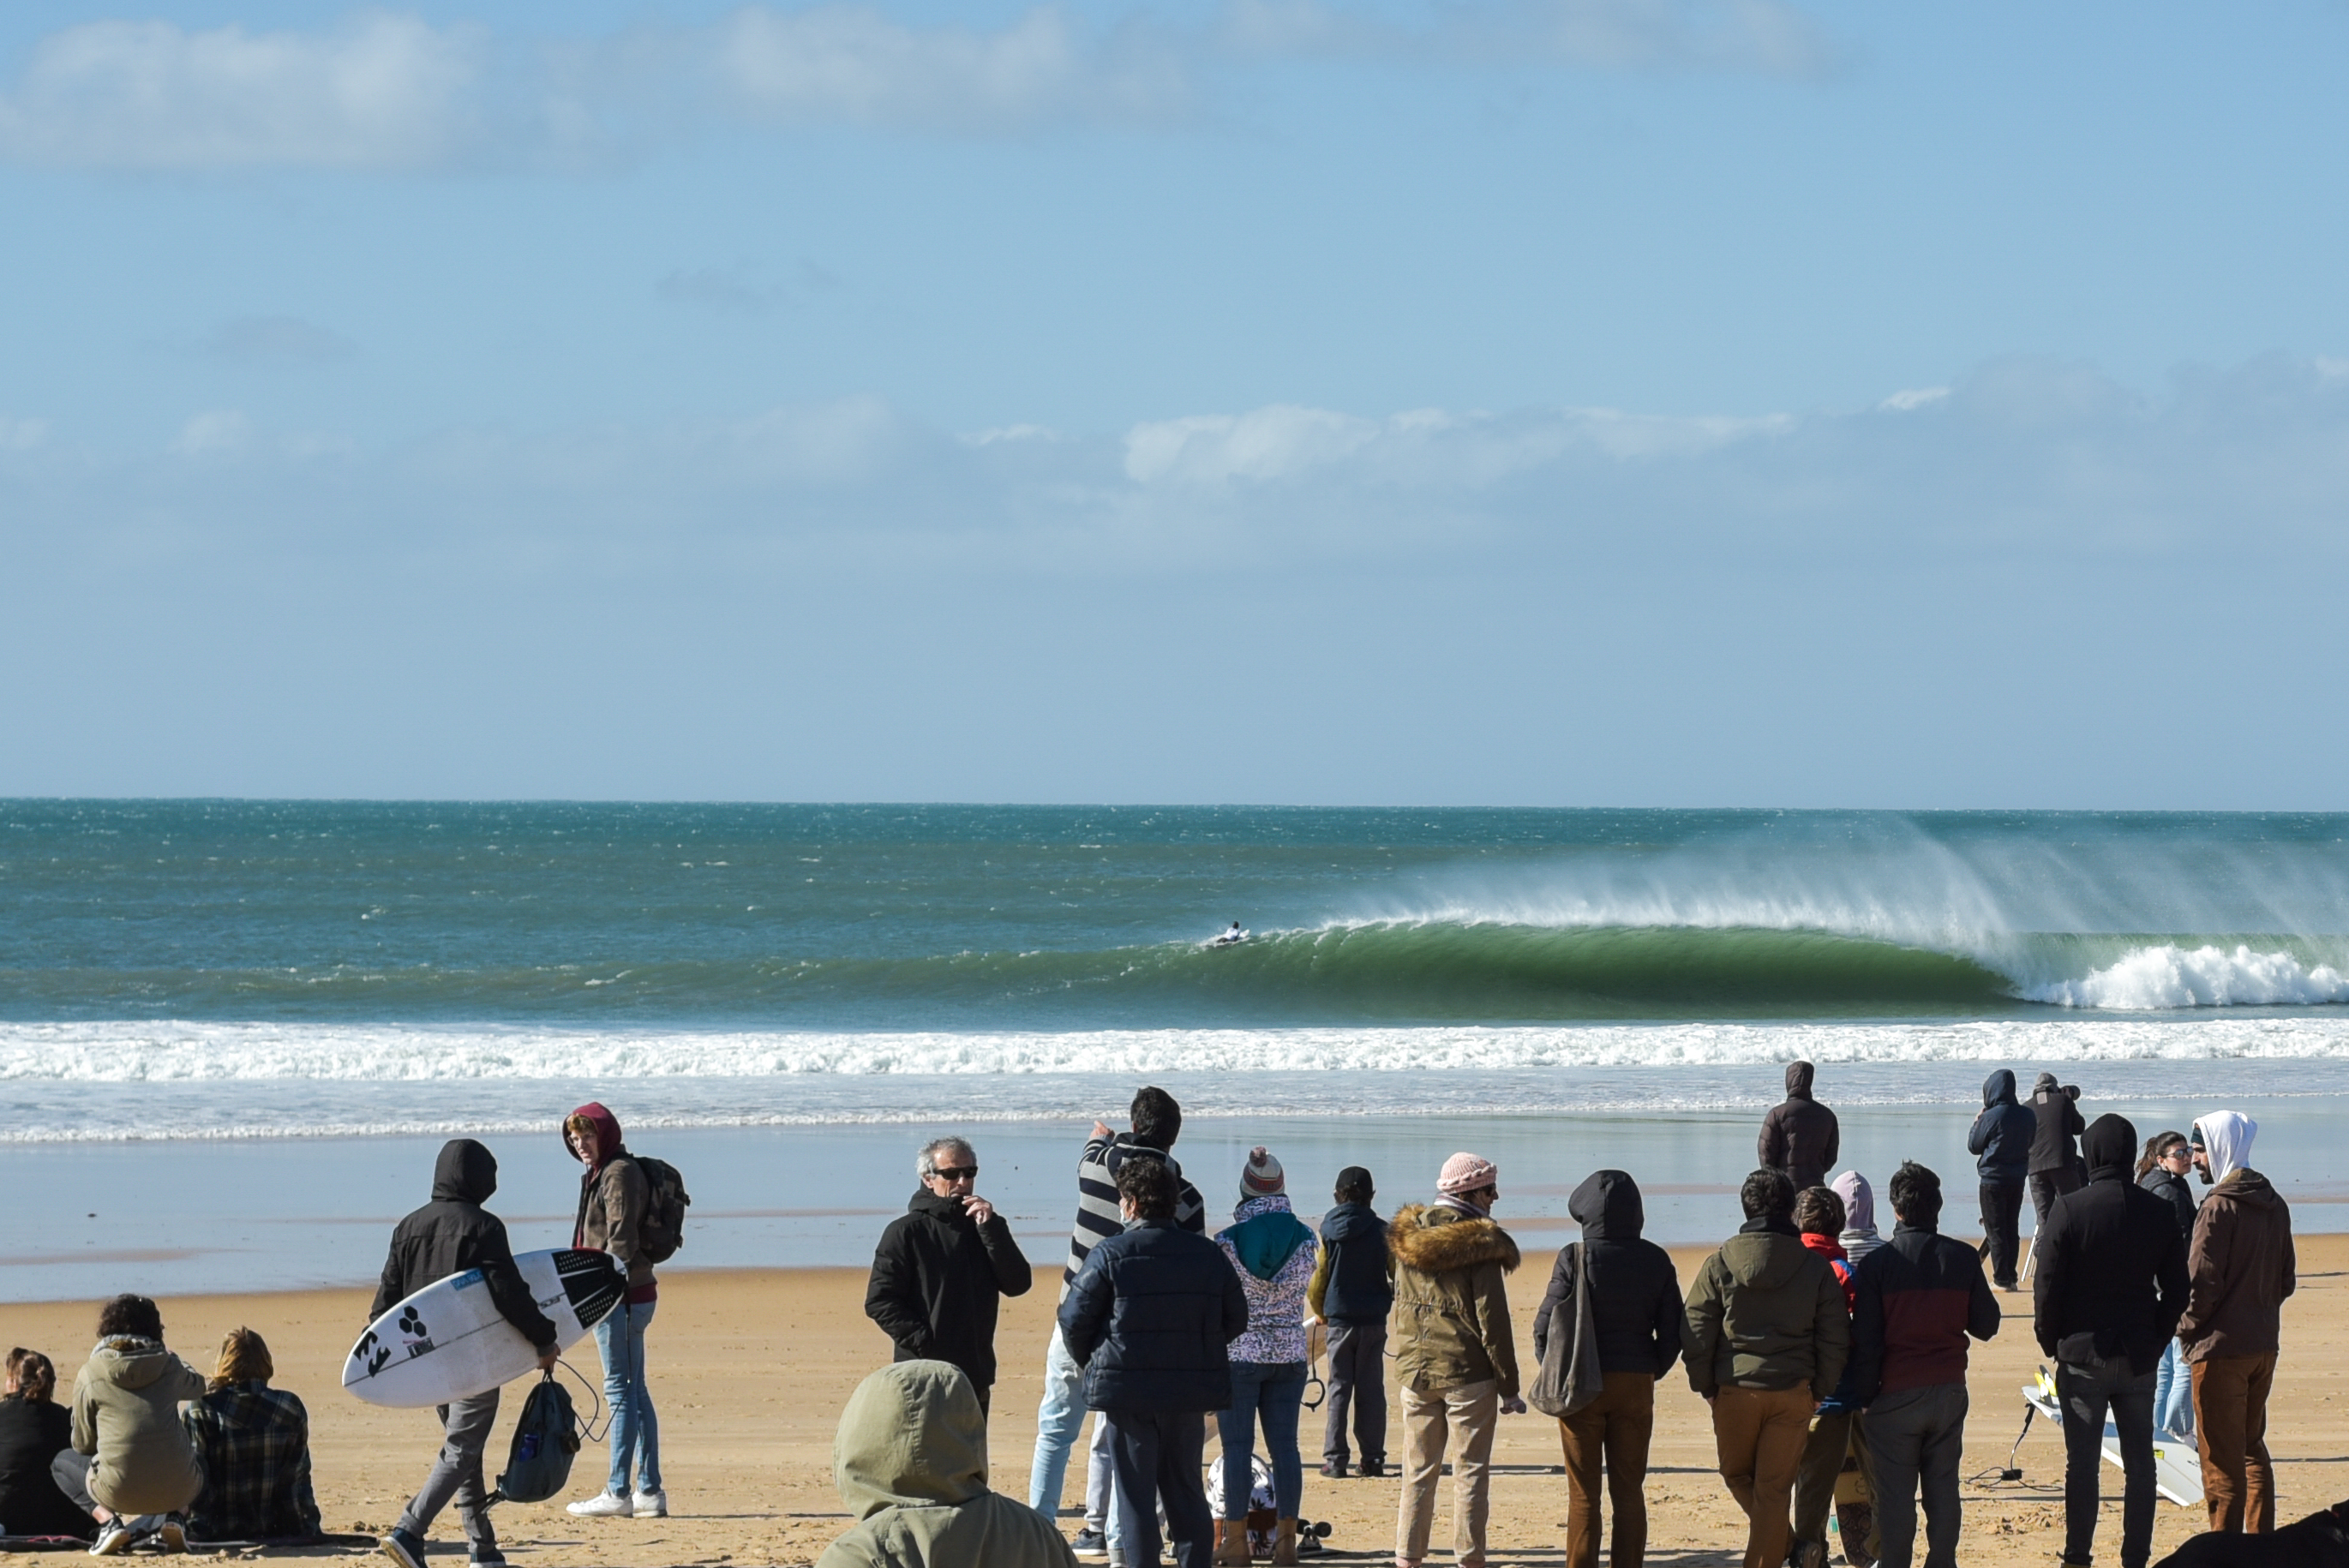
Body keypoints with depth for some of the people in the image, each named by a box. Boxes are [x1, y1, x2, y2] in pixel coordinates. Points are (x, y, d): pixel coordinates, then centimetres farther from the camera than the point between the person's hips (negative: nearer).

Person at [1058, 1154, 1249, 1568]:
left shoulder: (1110, 1255, -9)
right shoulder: (1208, 1254, 4)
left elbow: (1074, 1319, -8)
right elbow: (1236, 1319, 10)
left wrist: (1091, 1364, 10)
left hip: (1127, 1392, -4)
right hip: (1190, 1392, 4)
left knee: (1135, 1493, 1)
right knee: (1186, 1491, 12)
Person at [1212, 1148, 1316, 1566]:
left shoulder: (1228, 1241, -10)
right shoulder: (1303, 1238, -3)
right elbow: (1304, 1285, 8)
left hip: (1239, 1354, -3)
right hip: (1289, 1354, 3)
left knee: (1237, 1446, 1)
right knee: (1284, 1444, 6)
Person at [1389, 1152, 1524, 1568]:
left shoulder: (1409, 1237, 5)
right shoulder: (1479, 1245, -12)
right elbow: (1493, 1322, -12)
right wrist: (1508, 1388, -7)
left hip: (1415, 1372, 5)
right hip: (1467, 1373, -5)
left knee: (1418, 1471, 12)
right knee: (1471, 1471, 1)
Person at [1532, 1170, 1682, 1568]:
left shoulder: (1575, 1258, -10)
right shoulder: (1655, 1261, 0)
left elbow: (1545, 1325, -8)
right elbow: (1672, 1331, 2)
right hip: (1636, 1385, 2)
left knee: (1583, 1494, 4)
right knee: (1629, 1491, 10)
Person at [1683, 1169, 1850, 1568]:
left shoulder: (1720, 1264, -3)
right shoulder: (1815, 1268, 0)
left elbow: (1696, 1335, -4)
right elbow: (1835, 1340, 1)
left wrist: (1706, 1386, 7)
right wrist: (1819, 1390, 11)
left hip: (1734, 1389, -1)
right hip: (1793, 1392, 1)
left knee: (1737, 1475, 21)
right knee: (1774, 1489, 6)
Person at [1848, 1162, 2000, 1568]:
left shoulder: (1876, 1264, -10)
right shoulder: (1963, 1259, -2)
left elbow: (1866, 1342, -10)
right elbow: (1987, 1326, 6)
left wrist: (1864, 1397, -2)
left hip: (1895, 1396, -3)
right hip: (1949, 1390, 3)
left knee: (1895, 1493, 2)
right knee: (1943, 1487, 11)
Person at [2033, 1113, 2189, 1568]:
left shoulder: (2070, 1209, -11)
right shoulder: (2159, 1213, 0)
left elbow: (2046, 1287, -9)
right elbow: (2176, 1291, 4)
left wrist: (2053, 1344, 4)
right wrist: (2155, 1342, 13)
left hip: (2082, 1355, -3)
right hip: (2139, 1358, 3)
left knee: (2081, 1464, 3)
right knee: (2139, 1464, 9)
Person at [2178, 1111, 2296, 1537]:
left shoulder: (2220, 1207, -17)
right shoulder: (2274, 1206, 8)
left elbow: (2203, 1282, -18)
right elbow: (2286, 1280, 13)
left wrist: (2188, 1327, -3)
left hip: (2221, 1346, -8)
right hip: (2264, 1343, 8)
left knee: (2222, 1458, -2)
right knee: (2252, 1447, 19)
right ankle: (2261, 1542, 21)